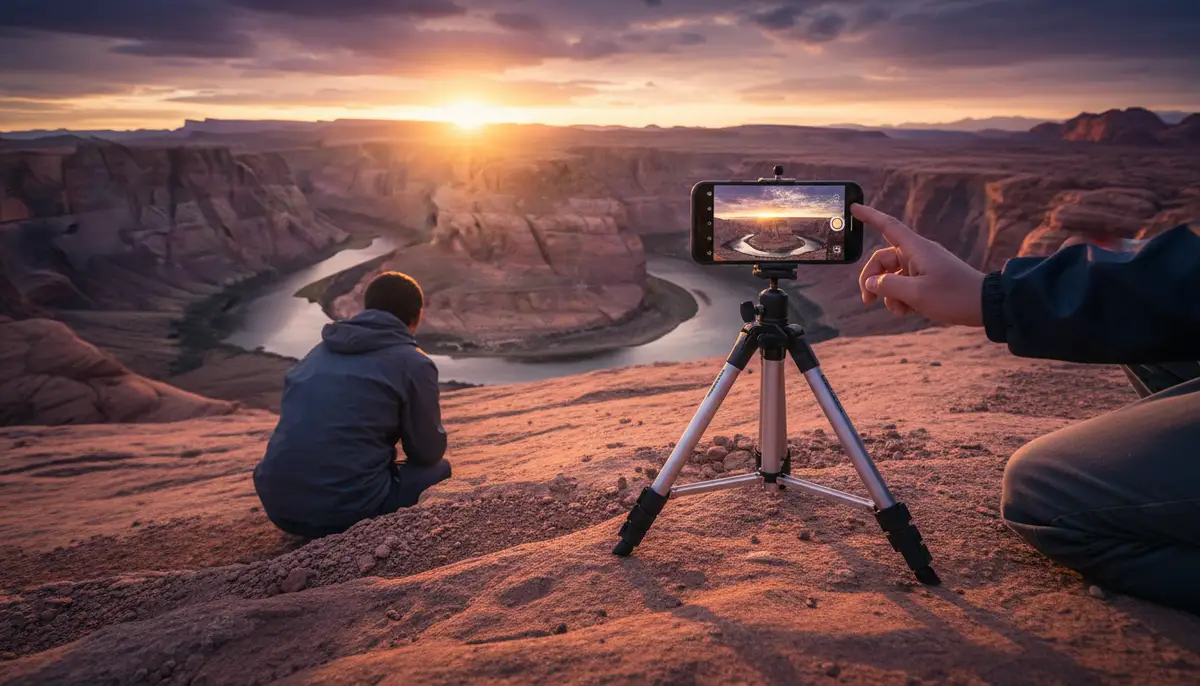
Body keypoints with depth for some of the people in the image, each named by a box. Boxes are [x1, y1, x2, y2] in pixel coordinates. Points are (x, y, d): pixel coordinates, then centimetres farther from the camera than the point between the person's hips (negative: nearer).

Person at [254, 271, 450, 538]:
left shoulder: (318, 352, 17)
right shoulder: (413, 363, -2)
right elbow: (428, 453, 5)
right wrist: (433, 422, 27)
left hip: (278, 505, 7)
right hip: (348, 509, -7)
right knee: (439, 469, 17)